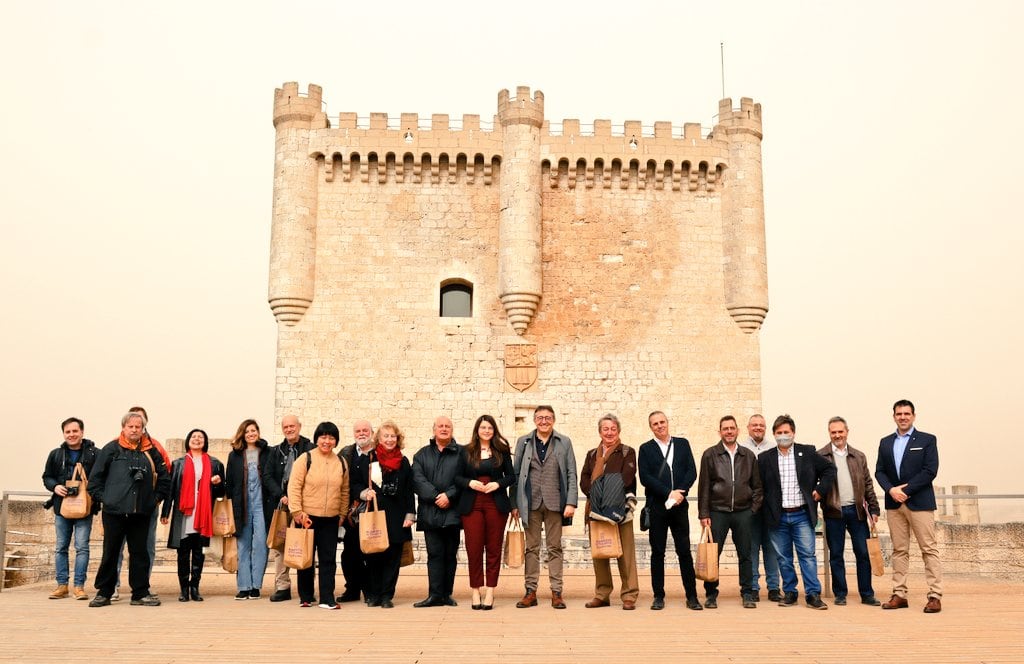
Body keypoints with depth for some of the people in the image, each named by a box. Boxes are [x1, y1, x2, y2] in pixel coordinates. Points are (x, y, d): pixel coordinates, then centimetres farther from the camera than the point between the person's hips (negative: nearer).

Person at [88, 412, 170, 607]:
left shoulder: (150, 452, 10)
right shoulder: (111, 449, 2)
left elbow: (164, 478, 18)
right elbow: (95, 478, 4)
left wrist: (156, 497, 11)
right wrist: (102, 497, -1)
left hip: (141, 512, 2)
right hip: (114, 511, -2)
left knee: (140, 553, 6)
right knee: (110, 553, 4)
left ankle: (141, 593, 12)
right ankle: (103, 593, 15)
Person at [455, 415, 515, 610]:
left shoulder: (502, 451, 7)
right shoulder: (466, 452, 8)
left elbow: (511, 476, 8)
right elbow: (458, 477, 8)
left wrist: (498, 483, -9)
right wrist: (470, 482, -11)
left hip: (496, 504, 0)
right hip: (472, 504, 0)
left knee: (493, 548, 1)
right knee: (473, 548, -2)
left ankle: (489, 591, 7)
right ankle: (476, 590, 7)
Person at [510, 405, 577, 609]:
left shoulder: (564, 442, 6)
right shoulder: (523, 442, 9)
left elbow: (571, 474, 3)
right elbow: (515, 473, 7)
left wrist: (571, 502, -6)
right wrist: (514, 504, 1)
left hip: (554, 502, -1)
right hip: (531, 502, 1)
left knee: (554, 548, 4)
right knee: (531, 548, 6)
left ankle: (556, 592, 9)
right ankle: (531, 591, 11)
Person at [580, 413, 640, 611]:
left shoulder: (627, 452, 6)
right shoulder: (592, 454, 18)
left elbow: (626, 478, -8)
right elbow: (584, 481, 7)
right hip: (596, 508, 4)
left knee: (625, 553, -5)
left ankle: (629, 595, 0)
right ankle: (602, 594, 14)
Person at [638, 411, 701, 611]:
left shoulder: (683, 444, 11)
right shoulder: (646, 449, 5)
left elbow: (692, 472, 4)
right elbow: (645, 477, -5)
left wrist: (680, 492, -11)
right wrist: (669, 493, -12)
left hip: (679, 505, 1)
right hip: (657, 506, -1)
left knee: (684, 551, 2)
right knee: (657, 552, 3)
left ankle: (692, 596, 8)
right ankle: (659, 596, 10)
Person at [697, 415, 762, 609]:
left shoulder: (749, 456, 9)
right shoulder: (710, 455, 2)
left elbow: (757, 485, 13)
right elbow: (703, 486, 0)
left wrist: (754, 508, 3)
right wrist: (703, 514, -4)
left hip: (743, 512, 2)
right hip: (717, 511, -2)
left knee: (745, 555, 6)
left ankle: (747, 594, 16)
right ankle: (711, 594, 11)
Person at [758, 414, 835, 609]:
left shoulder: (807, 452, 3)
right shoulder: (765, 458, 3)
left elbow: (829, 469, 10)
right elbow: (759, 487, 6)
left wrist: (820, 490, 0)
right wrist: (766, 512, -1)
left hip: (802, 515, -1)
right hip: (777, 517, 1)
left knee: (808, 555, -3)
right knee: (783, 558, 7)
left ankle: (813, 594, 2)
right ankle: (789, 593, 17)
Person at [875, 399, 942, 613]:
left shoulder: (927, 440, 2)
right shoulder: (885, 442, 14)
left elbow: (930, 471, -8)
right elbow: (879, 471, 8)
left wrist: (906, 490, -13)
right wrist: (891, 489, -10)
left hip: (919, 502, -4)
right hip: (894, 503, 4)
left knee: (929, 549, -4)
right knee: (899, 550, 7)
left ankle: (935, 596, -2)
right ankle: (899, 594, 10)